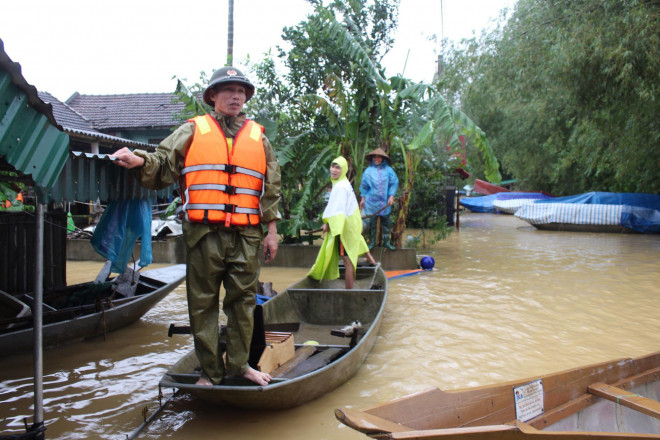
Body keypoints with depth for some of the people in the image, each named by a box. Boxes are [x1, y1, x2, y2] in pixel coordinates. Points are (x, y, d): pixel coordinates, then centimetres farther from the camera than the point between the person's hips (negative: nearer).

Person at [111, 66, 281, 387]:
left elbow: (270, 188, 15)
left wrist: (272, 230, 10)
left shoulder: (258, 137, 15)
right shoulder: (193, 131, 10)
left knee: (243, 301, 8)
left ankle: (239, 363, 23)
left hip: (246, 236, 2)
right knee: (203, 304, 4)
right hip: (204, 234, -2)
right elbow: (164, 164, 2)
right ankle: (210, 371, 17)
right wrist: (140, 161, -20)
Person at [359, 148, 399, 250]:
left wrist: (391, 196, -5)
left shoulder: (388, 170, 1)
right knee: (372, 222, 4)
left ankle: (387, 241, 13)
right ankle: (372, 242, 14)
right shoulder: (368, 170, 3)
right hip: (372, 201, 0)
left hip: (385, 202, 0)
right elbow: (364, 185, 9)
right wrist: (363, 198, 9)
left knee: (386, 222, 3)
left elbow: (394, 183, 2)